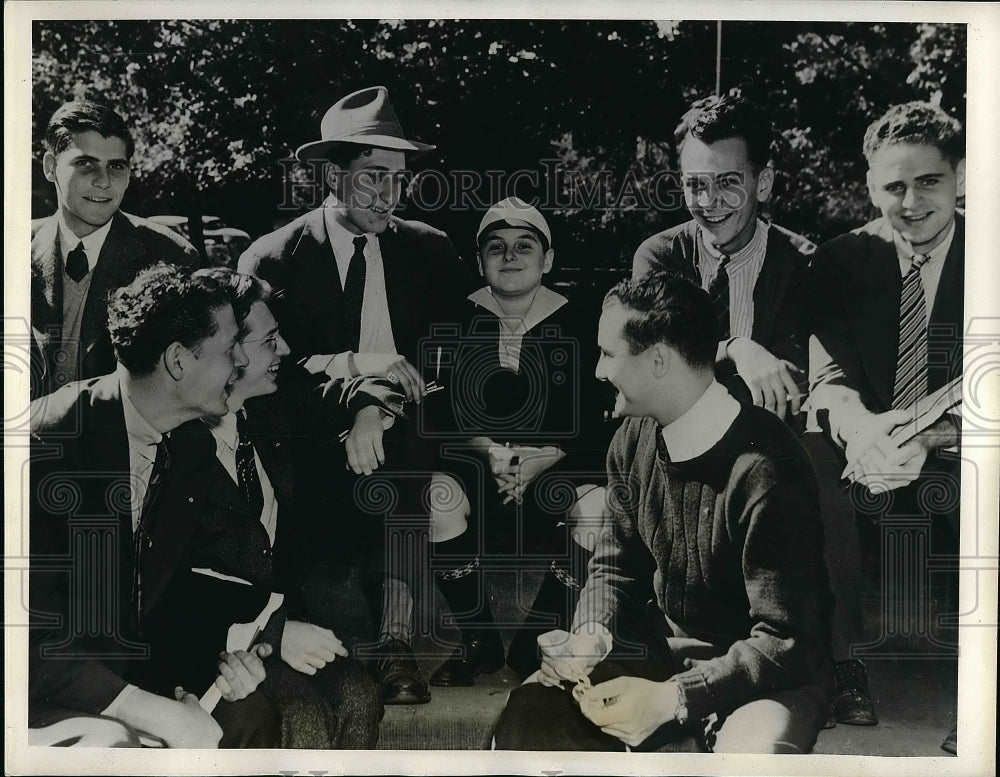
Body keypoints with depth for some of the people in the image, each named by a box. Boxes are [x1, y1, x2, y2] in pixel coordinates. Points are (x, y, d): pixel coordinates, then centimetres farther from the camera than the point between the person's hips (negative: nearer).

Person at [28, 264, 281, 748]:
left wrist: (226, 651, -10)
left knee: (248, 713, -7)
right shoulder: (49, 439, -23)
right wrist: (155, 712, -28)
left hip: (130, 672, 8)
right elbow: (26, 633, -27)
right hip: (48, 697, -7)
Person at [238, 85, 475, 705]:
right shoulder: (272, 261, 2)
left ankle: (396, 641, -16)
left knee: (409, 458, -24)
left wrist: (382, 407, -15)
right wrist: (354, 364, -21)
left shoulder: (430, 251, 9)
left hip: (404, 433, 2)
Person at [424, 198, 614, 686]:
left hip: (556, 466, 0)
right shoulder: (459, 321, 4)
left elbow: (595, 421, -3)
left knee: (598, 508, -29)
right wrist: (487, 452, -16)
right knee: (438, 496, -30)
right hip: (476, 462, 1)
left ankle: (536, 644, -6)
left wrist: (543, 458, -18)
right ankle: (479, 643, -7)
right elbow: (439, 410, 0)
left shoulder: (575, 324, 2)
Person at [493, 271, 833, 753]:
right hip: (664, 651, 5)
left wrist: (670, 699, -27)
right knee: (530, 713, -15)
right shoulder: (633, 441, -3)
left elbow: (786, 642, -21)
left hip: (763, 672, -5)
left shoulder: (765, 469, -25)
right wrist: (592, 636, -10)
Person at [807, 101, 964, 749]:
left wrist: (929, 436, -29)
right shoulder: (843, 259, 2)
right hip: (868, 453, 1)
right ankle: (841, 665, -9)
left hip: (957, 456, 0)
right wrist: (859, 425, -31)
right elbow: (829, 373, -8)